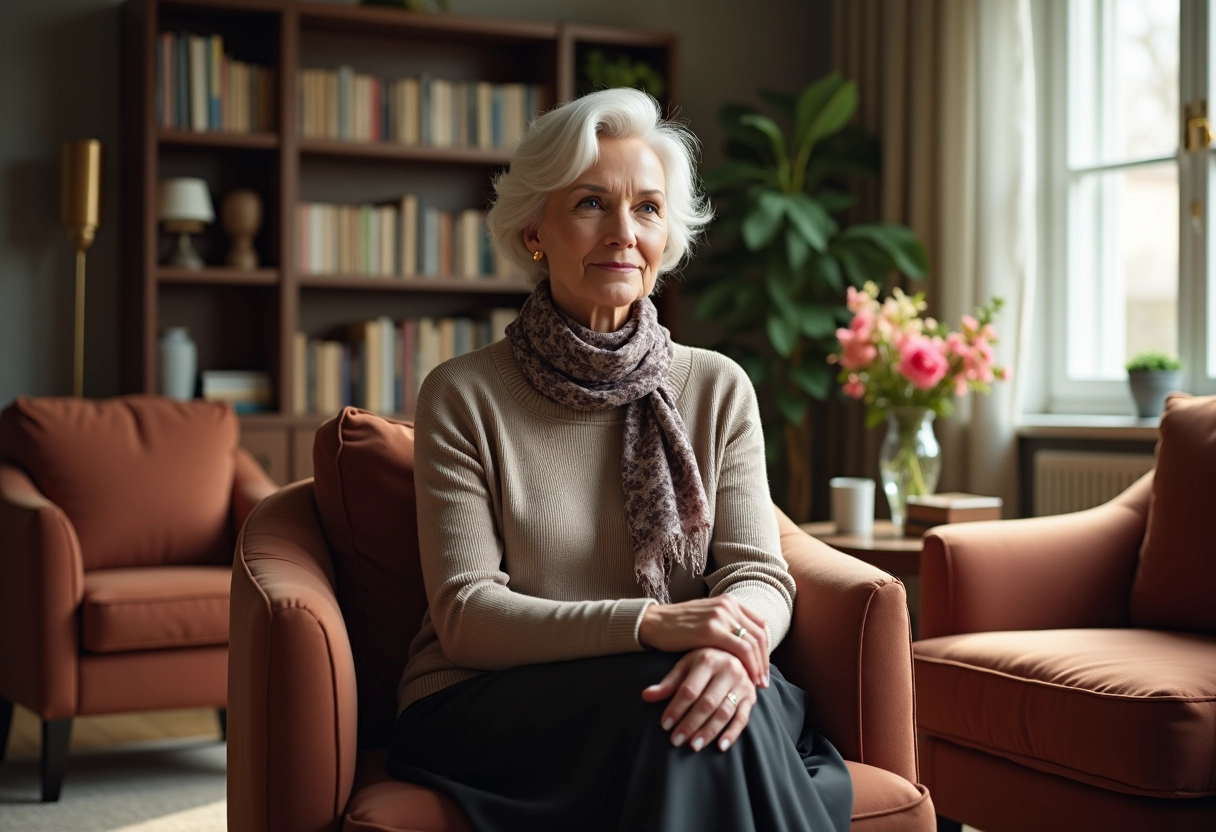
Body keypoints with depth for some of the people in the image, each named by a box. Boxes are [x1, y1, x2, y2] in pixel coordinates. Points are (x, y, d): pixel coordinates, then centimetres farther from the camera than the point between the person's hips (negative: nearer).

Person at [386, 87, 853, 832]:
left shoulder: (719, 389, 8)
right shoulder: (463, 397, -2)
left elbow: (760, 573, -1)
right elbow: (465, 615, -9)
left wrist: (731, 651, -27)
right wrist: (648, 624, -25)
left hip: (661, 690, 2)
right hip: (488, 708, -2)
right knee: (656, 698, -33)